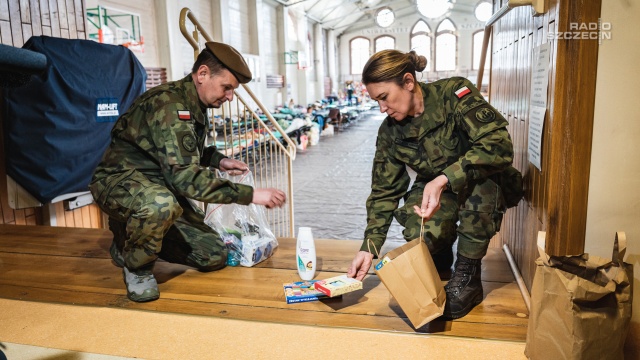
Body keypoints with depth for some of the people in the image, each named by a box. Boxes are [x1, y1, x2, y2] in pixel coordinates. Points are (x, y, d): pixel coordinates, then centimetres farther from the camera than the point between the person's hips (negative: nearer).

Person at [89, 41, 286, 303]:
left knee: (214, 256, -1)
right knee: (160, 203, -44)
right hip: (118, 182, -8)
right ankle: (136, 267, -12)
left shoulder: (195, 105, 4)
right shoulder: (169, 105, -26)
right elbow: (185, 177, -34)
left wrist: (218, 161, 2)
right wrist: (250, 194, -33)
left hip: (161, 186, 9)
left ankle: (131, 238, 18)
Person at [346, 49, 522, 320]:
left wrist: (444, 180, -45)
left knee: (480, 181, -37)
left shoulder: (454, 93, -22)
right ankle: (441, 254, 13)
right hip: (430, 190, 3)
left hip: (482, 188, -2)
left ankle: (467, 275, -17)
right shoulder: (390, 132, -8)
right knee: (417, 237, -28)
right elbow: (384, 192, -3)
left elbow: (499, 145, -34)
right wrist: (369, 248, -11)